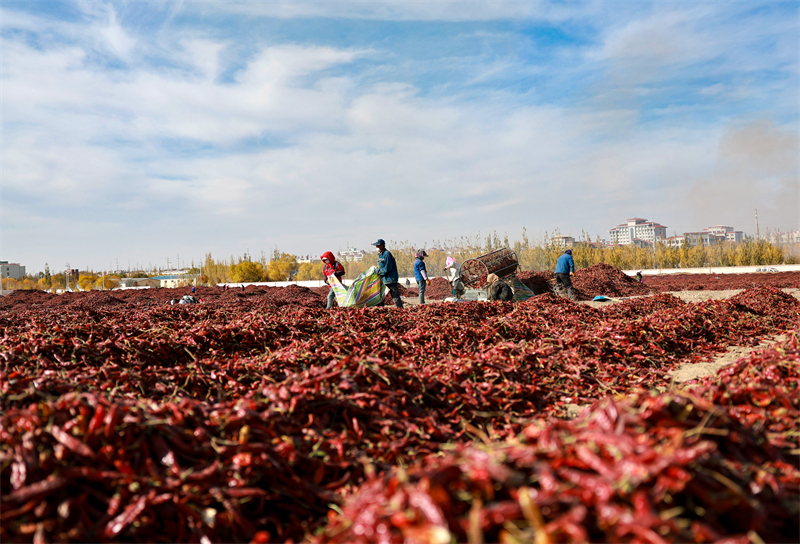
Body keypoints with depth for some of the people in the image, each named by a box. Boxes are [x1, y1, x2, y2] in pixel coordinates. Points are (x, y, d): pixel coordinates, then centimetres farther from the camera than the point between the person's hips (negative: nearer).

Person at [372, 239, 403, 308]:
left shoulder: (387, 254, -17)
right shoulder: (380, 254, 13)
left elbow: (387, 268, -21)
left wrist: (378, 272, -12)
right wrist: (378, 270, 5)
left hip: (390, 279, -10)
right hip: (383, 279, 10)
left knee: (395, 296, -3)